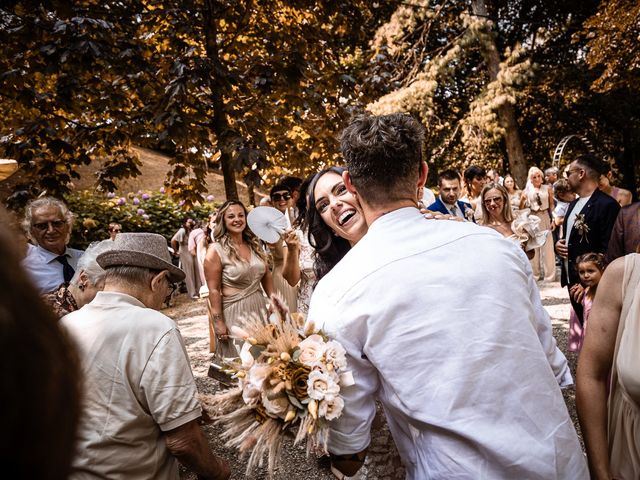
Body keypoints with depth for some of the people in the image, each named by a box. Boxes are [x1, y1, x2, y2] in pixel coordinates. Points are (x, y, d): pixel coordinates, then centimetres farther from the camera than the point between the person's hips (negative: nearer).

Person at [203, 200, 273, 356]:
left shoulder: (255, 244, 5)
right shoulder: (216, 251, -11)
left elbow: (266, 276, 14)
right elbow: (214, 290, -12)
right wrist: (218, 321, -13)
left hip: (259, 307, 5)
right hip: (234, 312, -5)